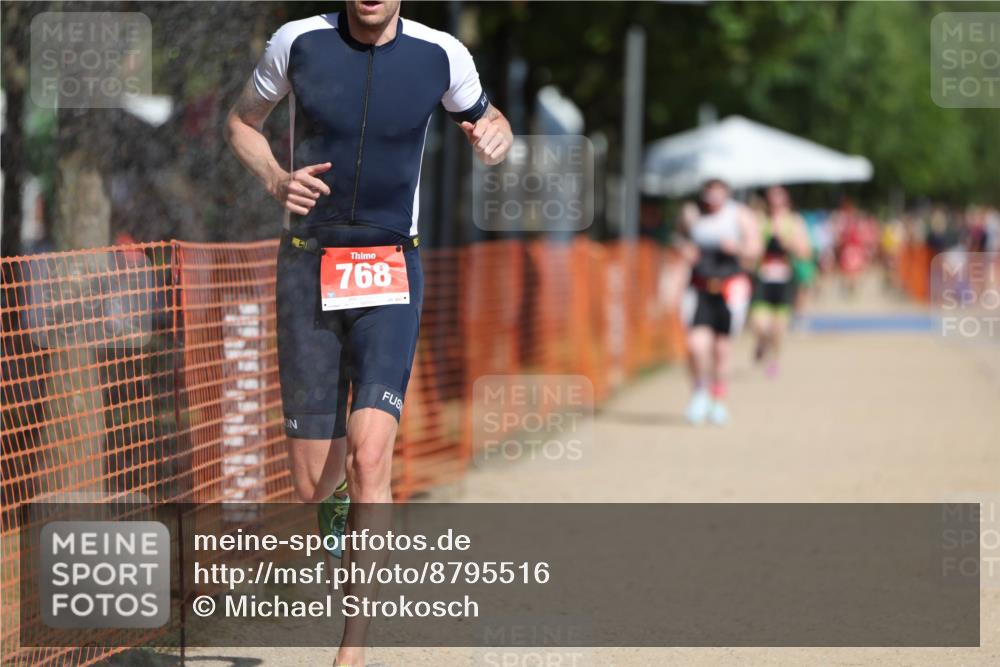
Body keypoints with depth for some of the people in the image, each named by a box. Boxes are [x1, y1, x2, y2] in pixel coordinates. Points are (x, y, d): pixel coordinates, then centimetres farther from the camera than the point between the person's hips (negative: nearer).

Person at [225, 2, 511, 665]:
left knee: (369, 456, -20)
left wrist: (495, 137, -8)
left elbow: (487, 119, 17)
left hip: (391, 271, -1)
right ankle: (337, 502, 44)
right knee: (312, 483, 3)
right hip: (308, 266, 1)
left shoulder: (442, 55, -3)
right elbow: (242, 121, 14)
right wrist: (276, 179, -6)